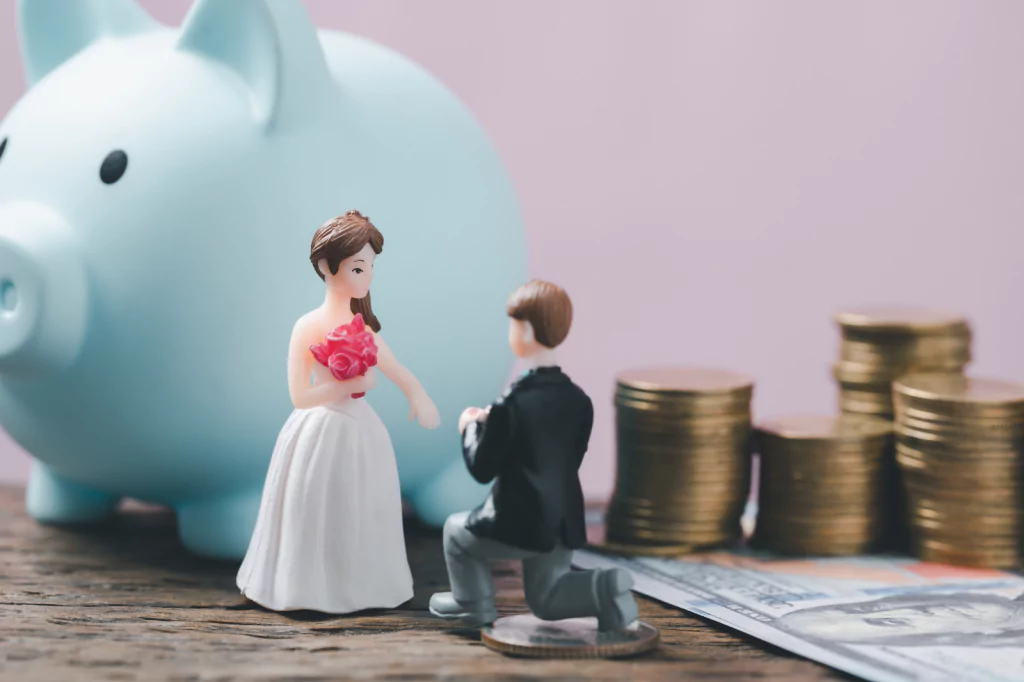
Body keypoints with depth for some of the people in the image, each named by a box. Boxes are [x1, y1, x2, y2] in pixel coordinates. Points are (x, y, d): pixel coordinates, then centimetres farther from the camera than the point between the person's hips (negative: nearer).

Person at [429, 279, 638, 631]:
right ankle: (603, 589, -5)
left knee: (456, 529, 22)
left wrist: (472, 427, 5)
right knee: (545, 599, 20)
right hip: (562, 526, 6)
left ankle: (473, 603, 29)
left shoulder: (511, 405, -20)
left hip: (518, 524, -6)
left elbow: (482, 469, -15)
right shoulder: (579, 400, 0)